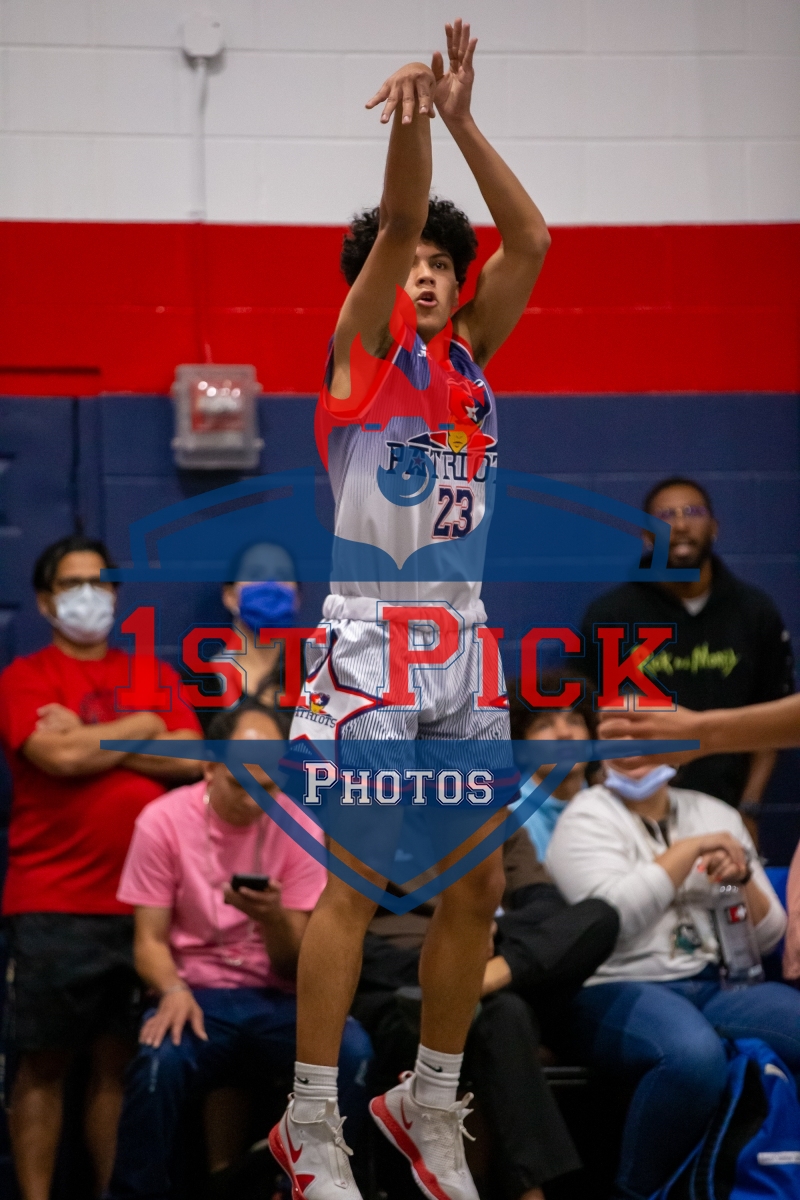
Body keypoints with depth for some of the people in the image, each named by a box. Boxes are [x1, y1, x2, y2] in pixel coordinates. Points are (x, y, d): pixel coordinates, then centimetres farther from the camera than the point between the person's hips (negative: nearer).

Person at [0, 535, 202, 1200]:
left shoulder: (153, 675, 14)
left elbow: (192, 759, -1)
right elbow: (58, 755, -16)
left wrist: (89, 739, -6)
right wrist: (141, 728, -2)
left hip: (142, 903, 4)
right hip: (53, 907, -4)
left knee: (119, 1062, 7)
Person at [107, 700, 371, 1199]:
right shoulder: (164, 821, -5)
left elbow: (294, 965, 0)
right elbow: (150, 939, -1)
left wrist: (274, 919, -23)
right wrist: (174, 990, -24)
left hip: (276, 997, 2)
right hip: (198, 993, -1)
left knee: (352, 1051, -29)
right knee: (160, 1061, -36)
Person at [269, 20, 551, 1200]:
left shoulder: (468, 357, 14)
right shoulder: (362, 349, 2)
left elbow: (530, 241, 5)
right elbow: (394, 225, -13)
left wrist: (463, 118, -3)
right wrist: (413, 113, -27)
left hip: (462, 635, 6)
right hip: (372, 628, -6)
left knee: (477, 885, 5)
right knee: (358, 881, -9)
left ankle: (428, 1104, 18)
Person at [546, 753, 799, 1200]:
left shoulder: (717, 814, 16)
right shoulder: (588, 818, 2)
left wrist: (742, 879, -4)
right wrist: (690, 849, -10)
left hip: (717, 988, 5)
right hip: (617, 992, -5)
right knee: (694, 1052, -38)